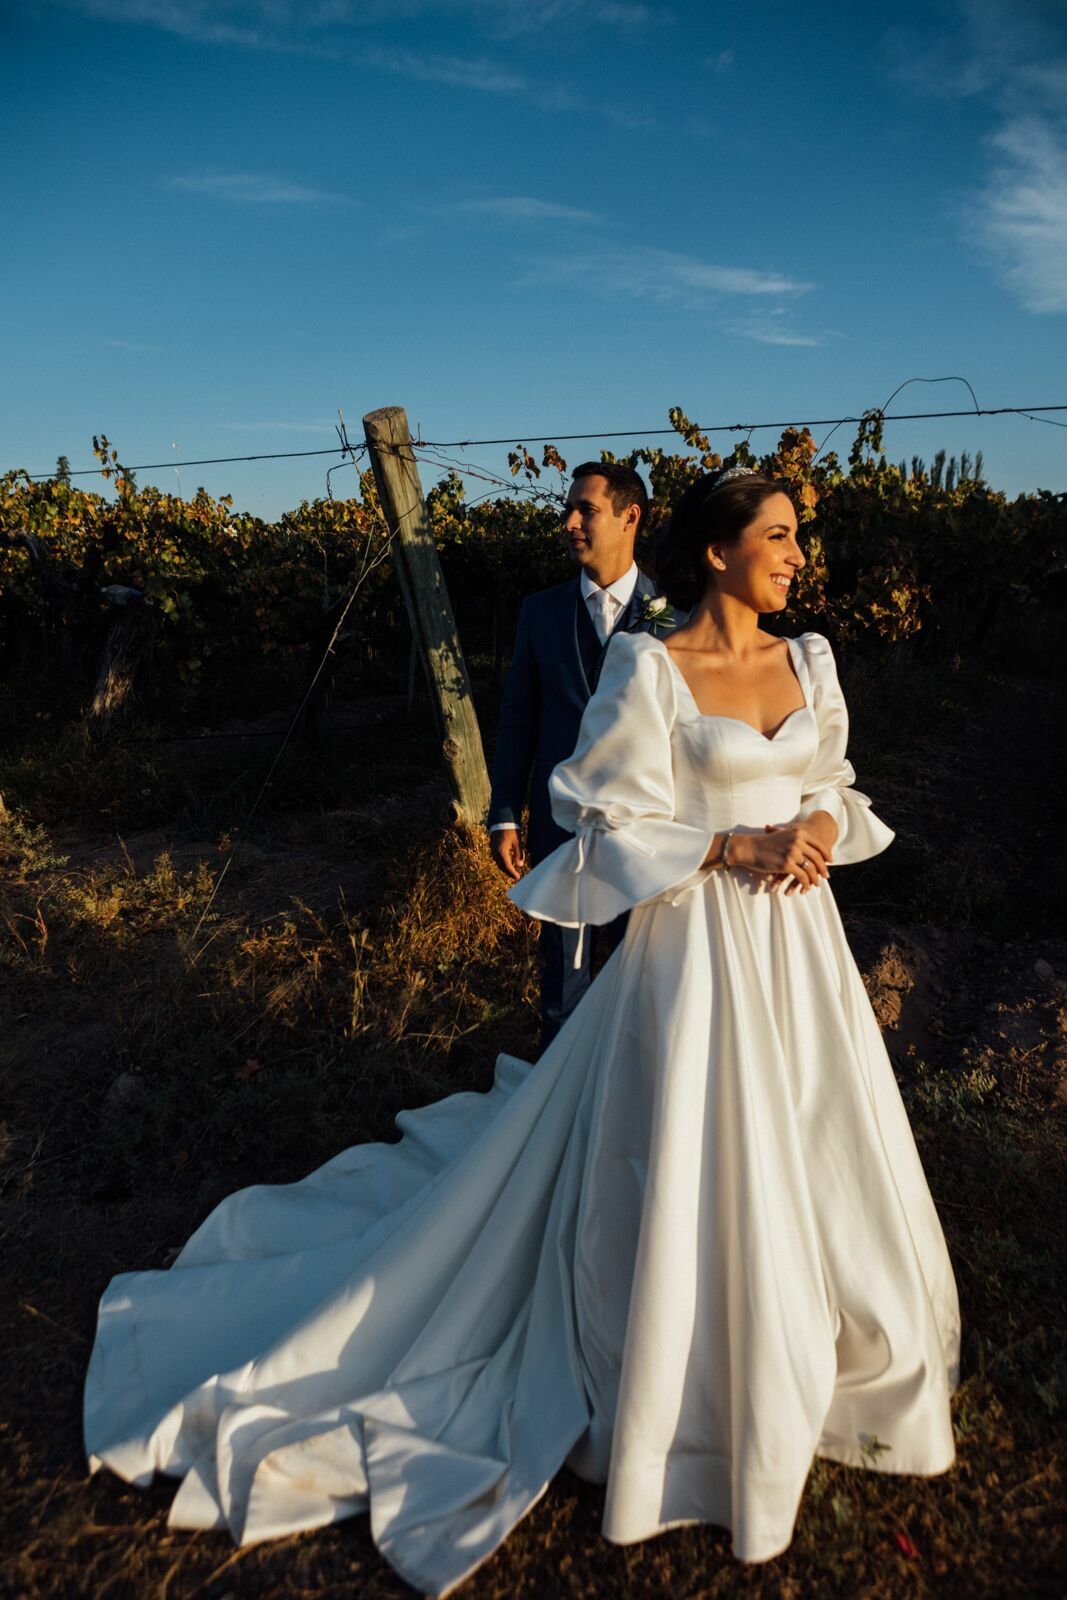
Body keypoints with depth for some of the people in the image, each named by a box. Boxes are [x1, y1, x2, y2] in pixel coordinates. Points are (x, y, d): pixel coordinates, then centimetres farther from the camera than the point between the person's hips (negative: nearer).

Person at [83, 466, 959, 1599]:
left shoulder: (808, 661, 8)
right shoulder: (648, 671, -12)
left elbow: (837, 789, 15)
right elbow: (611, 826, -13)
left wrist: (821, 829, -6)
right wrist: (734, 844, -18)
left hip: (799, 948, 7)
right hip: (695, 949, -6)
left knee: (805, 1163, 18)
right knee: (692, 1177, 6)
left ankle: (805, 1349, 46)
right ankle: (690, 1387, 33)